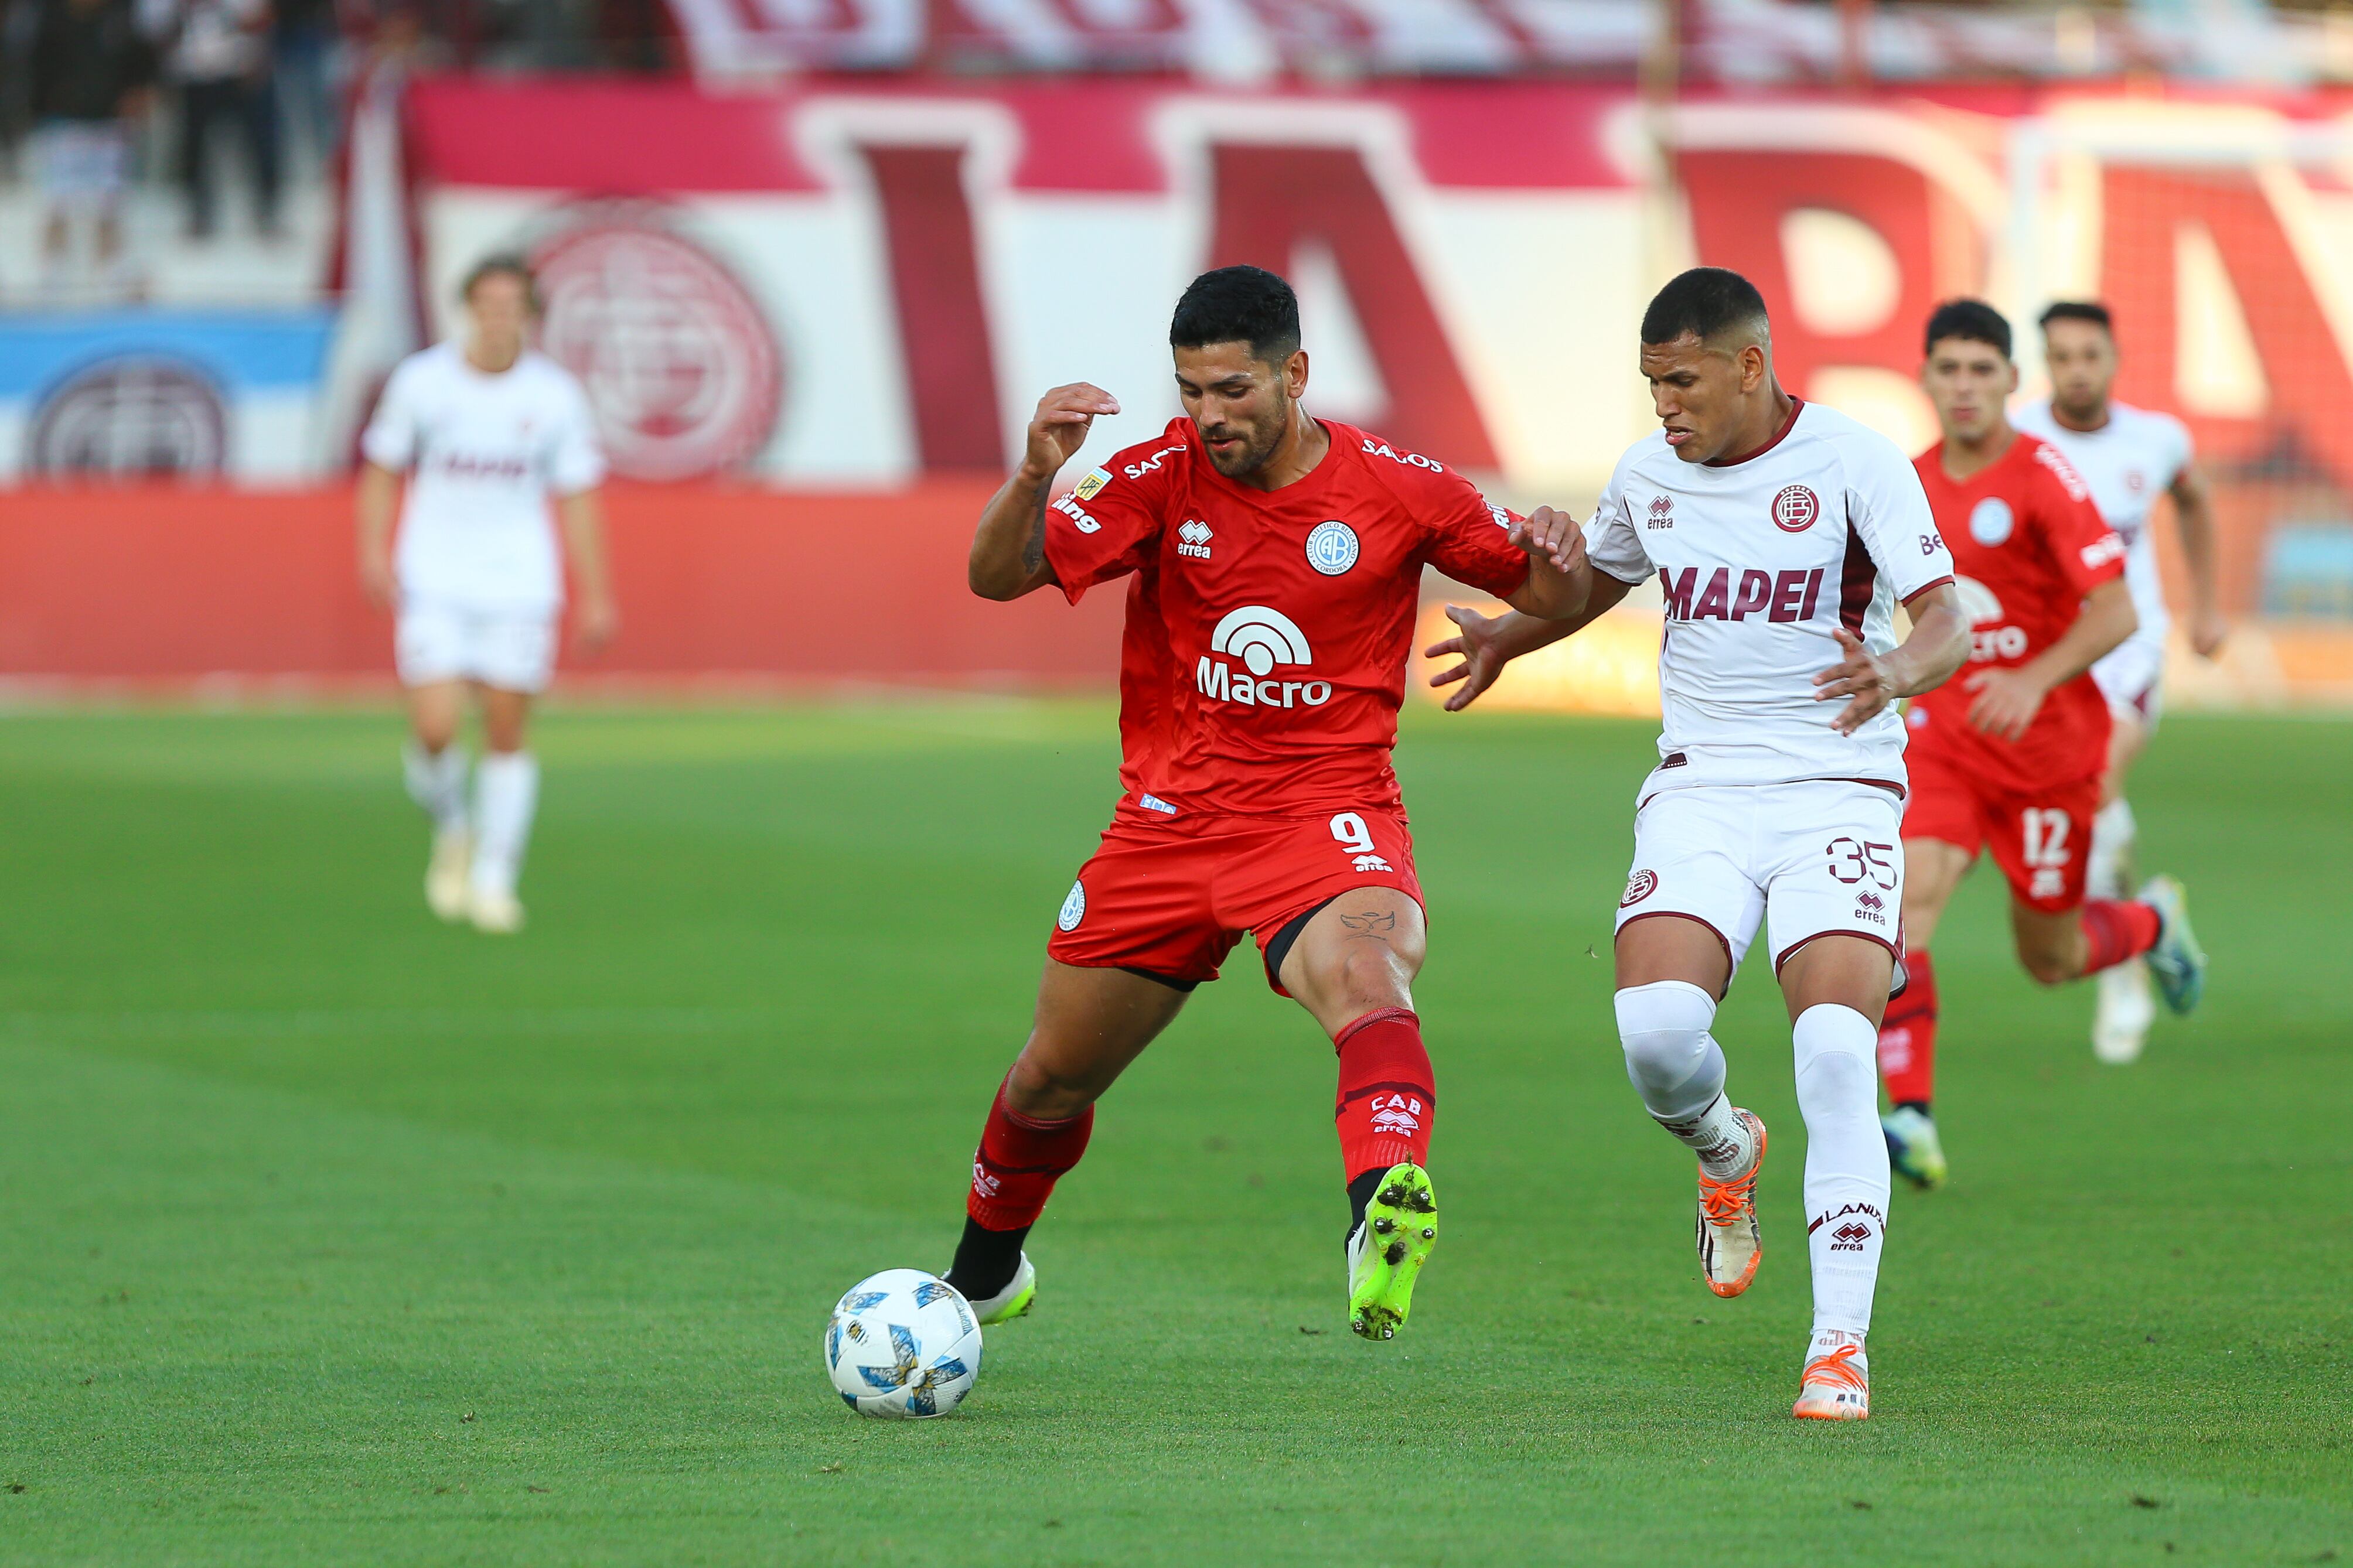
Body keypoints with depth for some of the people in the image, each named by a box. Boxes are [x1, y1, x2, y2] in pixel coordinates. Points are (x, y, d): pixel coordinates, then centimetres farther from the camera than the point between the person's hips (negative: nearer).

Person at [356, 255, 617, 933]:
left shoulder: (555, 396, -1)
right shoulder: (421, 381, -3)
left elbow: (577, 497, 4)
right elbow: (382, 470, 7)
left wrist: (596, 597, 2)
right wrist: (375, 552, -5)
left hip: (519, 588, 1)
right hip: (433, 587, -1)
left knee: (509, 732, 0)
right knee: (434, 730, -13)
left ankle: (494, 880, 13)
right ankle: (452, 832, 17)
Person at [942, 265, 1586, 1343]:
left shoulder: (1398, 490, -7)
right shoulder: (1162, 475, -5)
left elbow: (1537, 594, 5)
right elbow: (997, 576, -13)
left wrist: (1552, 568, -19)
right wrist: (1036, 475, -33)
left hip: (1327, 813, -3)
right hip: (1168, 816, 3)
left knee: (1364, 975, -37)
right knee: (1055, 1076, 15)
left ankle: (1386, 1211, -61)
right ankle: (983, 1273, 43)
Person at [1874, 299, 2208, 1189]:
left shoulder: (2044, 480, -14)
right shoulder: (1911, 485, 5)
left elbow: (2116, 614, -22)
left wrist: (2035, 681, -35)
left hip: (2050, 743, -4)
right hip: (1944, 736, 4)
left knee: (2050, 959, 8)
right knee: (1904, 900, -22)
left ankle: (2153, 922, 42)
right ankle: (1912, 1117, -24)